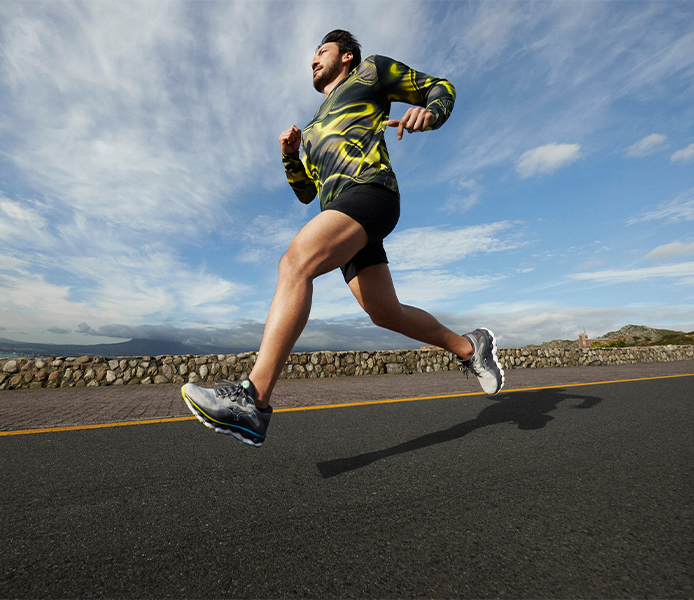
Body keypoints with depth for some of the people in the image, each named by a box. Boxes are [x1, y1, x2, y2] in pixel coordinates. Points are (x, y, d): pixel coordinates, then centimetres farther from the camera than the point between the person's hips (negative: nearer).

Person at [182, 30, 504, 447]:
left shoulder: (372, 70, 25)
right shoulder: (315, 129, 40)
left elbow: (442, 89, 23)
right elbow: (305, 192, 34)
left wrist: (429, 113, -2)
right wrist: (290, 153, 16)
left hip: (370, 192, -7)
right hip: (341, 215, 8)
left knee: (295, 263, -29)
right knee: (385, 313, 1)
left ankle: (252, 401, -31)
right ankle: (469, 347, 19)